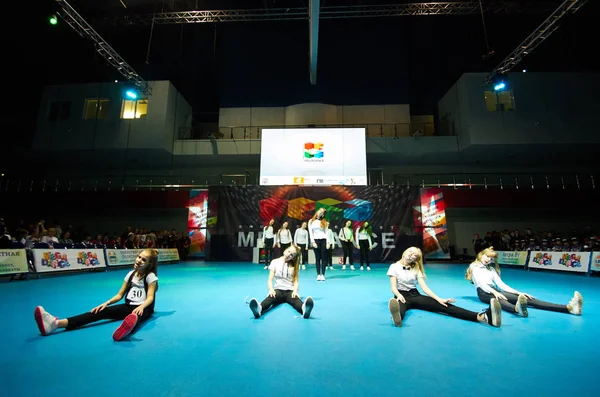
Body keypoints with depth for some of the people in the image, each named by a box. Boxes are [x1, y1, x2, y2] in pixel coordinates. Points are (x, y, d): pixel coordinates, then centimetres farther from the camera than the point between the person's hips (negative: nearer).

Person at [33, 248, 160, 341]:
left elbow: (150, 298, -17)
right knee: (102, 311, -17)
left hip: (144, 308, -6)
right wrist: (106, 303, -5)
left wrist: (140, 307, -37)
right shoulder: (131, 274, 12)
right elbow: (120, 295, 13)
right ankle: (56, 323, -34)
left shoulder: (151, 276, -7)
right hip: (128, 306, 7)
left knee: (136, 316, -43)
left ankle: (129, 325, -80)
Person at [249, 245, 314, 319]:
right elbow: (270, 280, 3)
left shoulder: (294, 266, 12)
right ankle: (259, 308, -68)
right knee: (270, 297, -37)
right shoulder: (275, 262, 8)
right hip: (278, 289, 0)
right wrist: (271, 289, -18)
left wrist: (295, 291, -18)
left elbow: (295, 281, 5)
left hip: (290, 291, 1)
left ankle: (304, 309, -69)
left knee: (296, 299, -36)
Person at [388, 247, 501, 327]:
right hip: (402, 295, -3)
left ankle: (483, 316, -46)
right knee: (399, 305, -45)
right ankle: (397, 316, -87)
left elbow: (424, 287, 0)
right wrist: (398, 295, -33)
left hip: (415, 295, 4)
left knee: (442, 305, -23)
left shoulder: (416, 269, 11)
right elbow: (393, 287, -9)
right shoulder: (394, 266, 0)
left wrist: (438, 299, -18)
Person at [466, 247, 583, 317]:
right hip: (484, 292, -7)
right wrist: (494, 292, -26)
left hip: (495, 291, 7)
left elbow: (500, 284, 17)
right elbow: (480, 283, -9)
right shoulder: (474, 267, 6)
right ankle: (517, 309, -79)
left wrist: (518, 292, 2)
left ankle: (569, 307, -30)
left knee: (524, 298, -15)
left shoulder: (491, 269, 26)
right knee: (499, 299, -43)